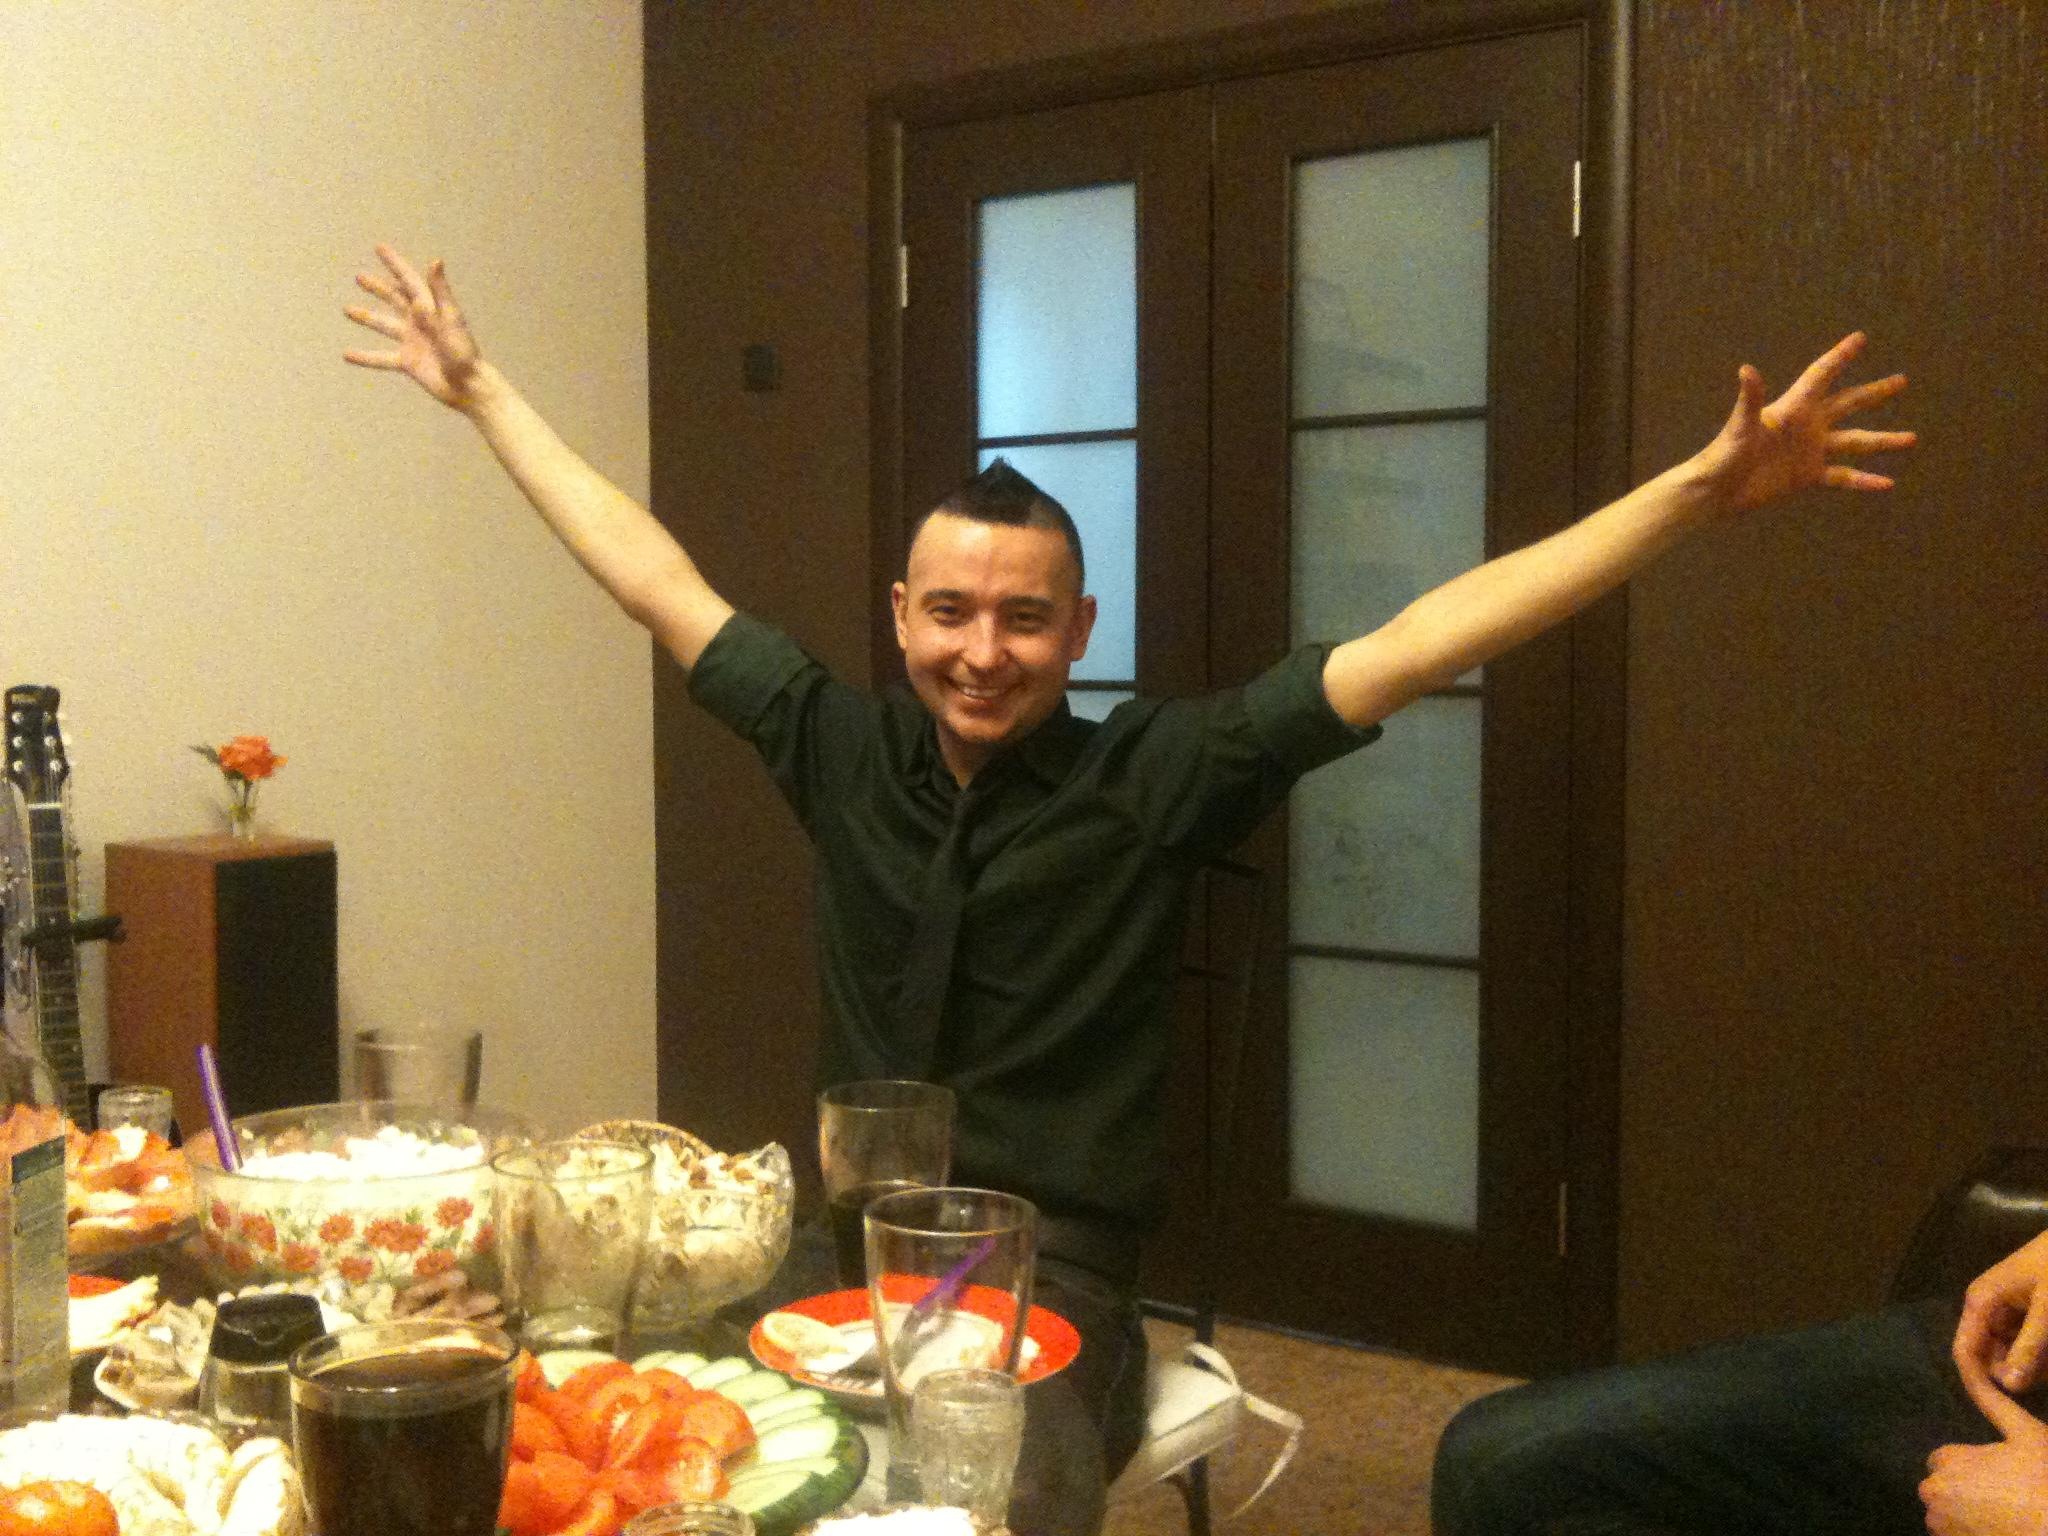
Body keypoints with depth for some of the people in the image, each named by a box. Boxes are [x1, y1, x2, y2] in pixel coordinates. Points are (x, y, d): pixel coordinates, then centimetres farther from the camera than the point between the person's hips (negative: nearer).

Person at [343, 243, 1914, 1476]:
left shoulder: (1158, 775, -4)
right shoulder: (841, 748, 6)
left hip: (1053, 1273, -3)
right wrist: (485, 389, 22)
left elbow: (1417, 642, -10)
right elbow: (657, 583, 14)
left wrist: (1701, 493, -14)